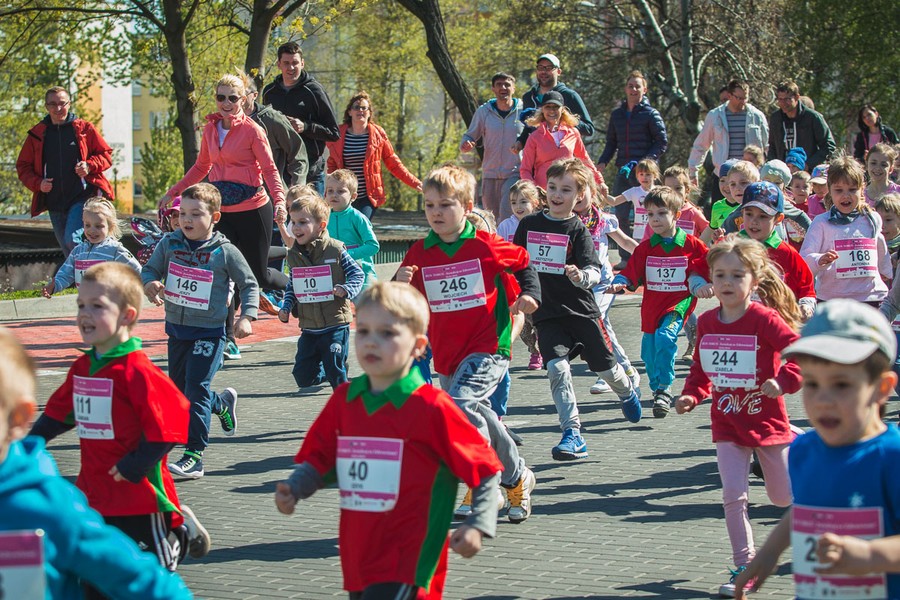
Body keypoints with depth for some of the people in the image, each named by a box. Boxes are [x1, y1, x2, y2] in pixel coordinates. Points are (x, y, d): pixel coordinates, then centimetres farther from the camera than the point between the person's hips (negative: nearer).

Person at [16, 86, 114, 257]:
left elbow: (106, 154, 7)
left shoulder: (84, 129, 3)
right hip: (54, 202, 4)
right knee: (69, 253, 10)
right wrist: (37, 183, -5)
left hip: (82, 197, -4)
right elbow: (23, 166, 13)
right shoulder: (37, 134, 9)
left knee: (73, 241, -22)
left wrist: (89, 166, -12)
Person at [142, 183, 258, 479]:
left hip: (209, 332, -6)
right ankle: (222, 403, 47)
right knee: (180, 392, 17)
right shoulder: (169, 244, 0)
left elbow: (249, 285, -1)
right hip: (176, 329, 6)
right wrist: (150, 284, -16)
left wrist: (246, 317, -13)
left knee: (196, 389, -14)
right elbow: (149, 270, 8)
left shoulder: (225, 252, -10)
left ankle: (194, 456, -12)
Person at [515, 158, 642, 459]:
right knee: (557, 367, -18)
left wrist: (581, 276, -38)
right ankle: (572, 434, -17)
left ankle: (628, 392, 47)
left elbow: (596, 272, -17)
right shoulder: (529, 225, 3)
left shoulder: (578, 230, -8)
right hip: (546, 313, 2)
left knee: (604, 366, 11)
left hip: (580, 310, -2)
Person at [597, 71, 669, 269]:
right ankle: (626, 258, 5)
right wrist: (603, 161, 3)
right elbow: (611, 142, 20)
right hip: (623, 172, 5)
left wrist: (644, 161, -15)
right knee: (621, 215, -1)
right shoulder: (617, 115, 14)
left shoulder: (650, 114, -1)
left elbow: (662, 142, -3)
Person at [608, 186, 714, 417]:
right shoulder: (645, 248, 5)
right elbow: (631, 272, 3)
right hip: (651, 307, 4)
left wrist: (700, 286, -10)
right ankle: (658, 390, 31)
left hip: (679, 303, -4)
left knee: (664, 337, -28)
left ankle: (664, 389, -20)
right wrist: (618, 283, -15)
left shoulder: (692, 245, 0)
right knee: (649, 354, 7)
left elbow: (698, 272, 9)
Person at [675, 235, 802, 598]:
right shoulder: (707, 323, -1)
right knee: (733, 495, -7)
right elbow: (701, 369, 10)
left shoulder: (765, 319, -17)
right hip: (727, 424, 3)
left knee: (784, 497, 12)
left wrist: (785, 380, -36)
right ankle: (744, 566, 3)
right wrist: (690, 396, -5)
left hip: (767, 421, -3)